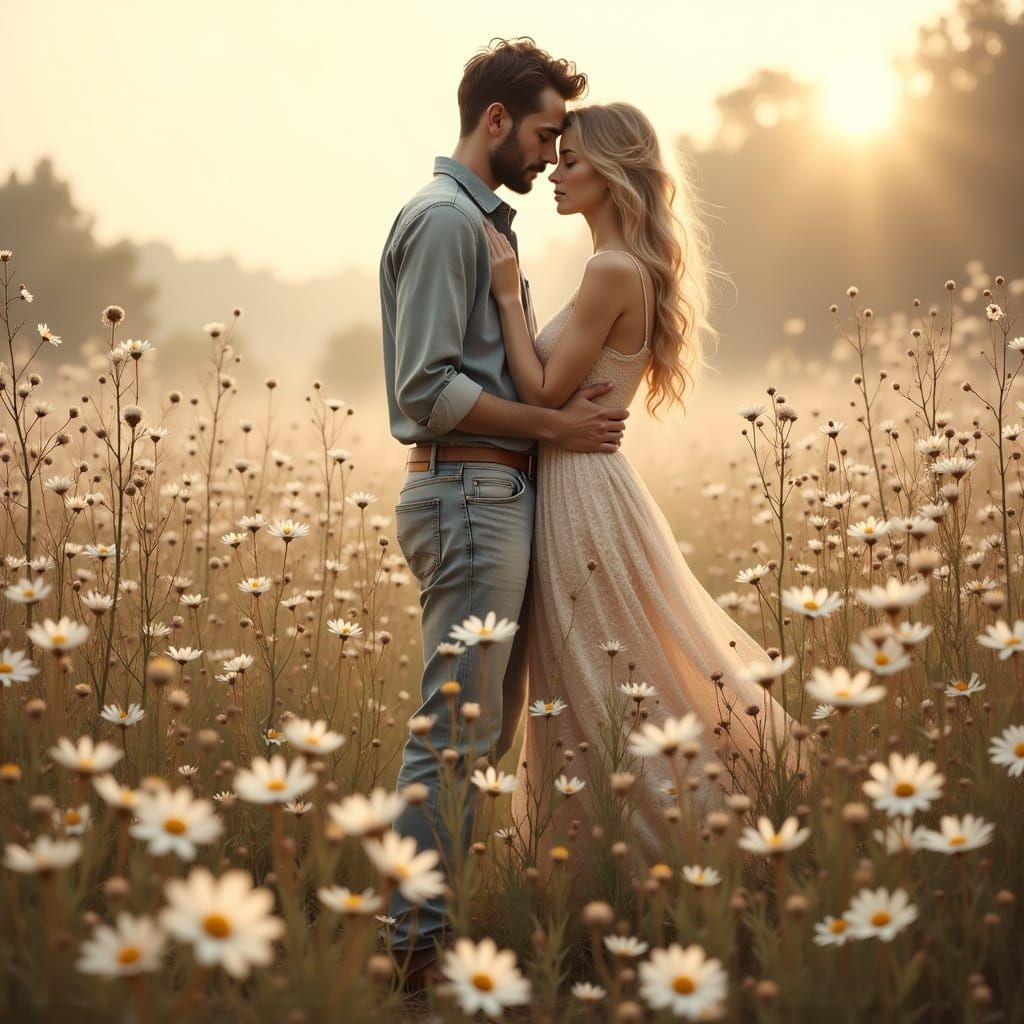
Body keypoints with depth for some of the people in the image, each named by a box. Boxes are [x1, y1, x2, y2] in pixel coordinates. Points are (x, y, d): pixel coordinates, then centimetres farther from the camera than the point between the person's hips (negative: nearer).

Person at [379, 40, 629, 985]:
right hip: (469, 492, -10)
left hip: (498, 494, 10)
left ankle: (443, 911, 18)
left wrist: (569, 407, 6)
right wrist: (554, 425, -14)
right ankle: (415, 941, -3)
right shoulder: (444, 218, -10)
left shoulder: (485, 221, 22)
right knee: (458, 729, -8)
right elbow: (429, 389, -18)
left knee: (489, 726, 12)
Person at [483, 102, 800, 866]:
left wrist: (508, 292, -13)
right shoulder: (632, 267, 13)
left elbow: (544, 394, -17)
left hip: (582, 494, -10)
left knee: (611, 701, -2)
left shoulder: (613, 271, -17)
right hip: (579, 486, 10)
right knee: (631, 692, 16)